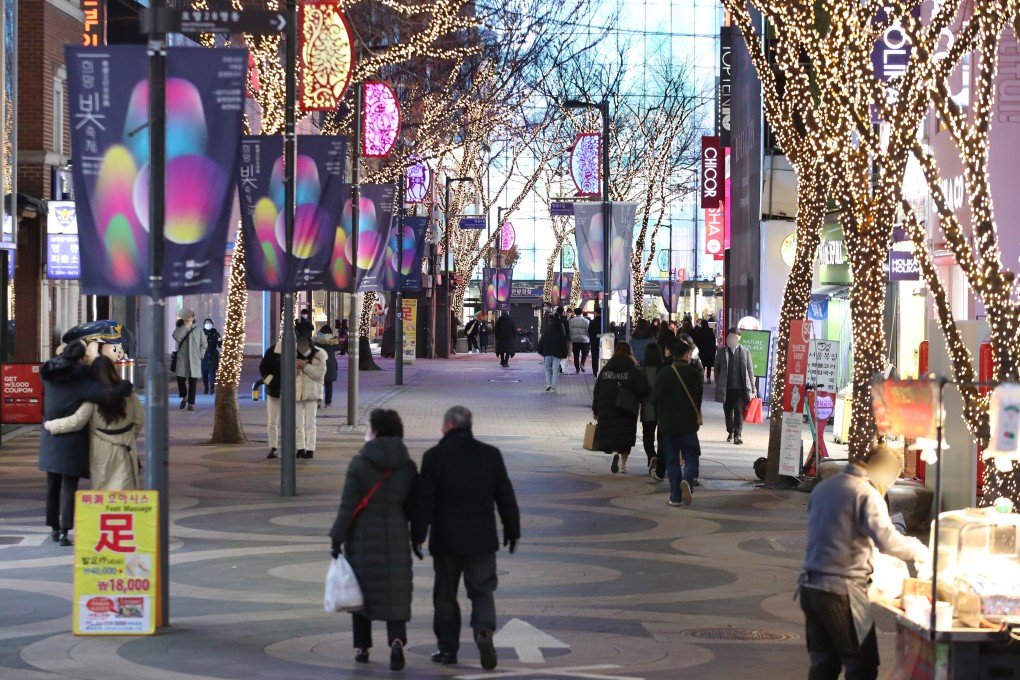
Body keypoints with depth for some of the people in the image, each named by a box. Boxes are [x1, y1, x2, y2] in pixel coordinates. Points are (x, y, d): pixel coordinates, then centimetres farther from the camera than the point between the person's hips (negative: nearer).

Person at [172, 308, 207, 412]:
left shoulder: (198, 330, 8)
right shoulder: (180, 329, 7)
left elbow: (204, 344, 12)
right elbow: (176, 337, -16)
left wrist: (200, 355, 0)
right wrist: (185, 326, -13)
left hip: (194, 360, 0)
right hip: (182, 359, 0)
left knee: (193, 382, -1)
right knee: (180, 379, -5)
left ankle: (191, 403, 5)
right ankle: (184, 397, 23)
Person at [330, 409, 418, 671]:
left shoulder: (360, 463, -9)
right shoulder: (407, 466, 1)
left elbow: (348, 505, -10)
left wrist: (337, 538, -5)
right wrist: (416, 538, 18)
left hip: (364, 535, -2)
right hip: (396, 537, 2)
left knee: (362, 589, 11)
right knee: (395, 592, 3)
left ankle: (362, 647, 16)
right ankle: (397, 640, -18)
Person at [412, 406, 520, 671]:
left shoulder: (434, 457, -8)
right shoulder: (490, 455, 0)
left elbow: (423, 500, -8)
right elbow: (506, 497, 4)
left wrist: (417, 535, 0)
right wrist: (512, 530, 13)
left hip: (446, 539, -1)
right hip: (482, 538, 1)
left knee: (445, 593, 10)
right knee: (482, 590, 8)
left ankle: (448, 648, 13)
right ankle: (484, 630, -18)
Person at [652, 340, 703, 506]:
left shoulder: (662, 374, -3)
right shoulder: (694, 373, -7)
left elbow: (655, 398, 0)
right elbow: (700, 396, -1)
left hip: (667, 424, 2)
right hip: (688, 424, -2)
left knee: (672, 460, 8)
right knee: (691, 457, 7)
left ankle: (675, 496, 4)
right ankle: (687, 480, -23)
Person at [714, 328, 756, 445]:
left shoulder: (745, 351, 4)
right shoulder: (721, 352, 3)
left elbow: (750, 370, 6)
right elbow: (717, 369, 6)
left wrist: (752, 387, 3)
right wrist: (718, 385, 0)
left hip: (740, 387, -1)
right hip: (726, 388, 1)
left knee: (739, 411, -7)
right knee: (728, 412, 12)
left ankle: (738, 435, -4)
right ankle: (730, 432, 30)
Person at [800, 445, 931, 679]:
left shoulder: (822, 488, 12)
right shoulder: (866, 494, -12)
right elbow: (886, 540, -23)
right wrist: (918, 550, -6)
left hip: (811, 587, 8)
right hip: (842, 591, -8)